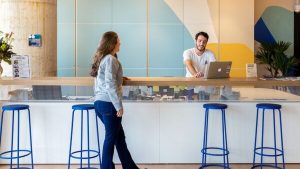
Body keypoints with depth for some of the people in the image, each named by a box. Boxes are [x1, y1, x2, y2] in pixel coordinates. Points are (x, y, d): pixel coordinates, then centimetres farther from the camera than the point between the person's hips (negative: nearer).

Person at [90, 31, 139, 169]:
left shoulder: (101, 58, 16)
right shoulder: (111, 59, -12)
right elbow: (110, 85, -20)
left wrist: (119, 77, 24)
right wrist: (119, 106, -18)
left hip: (99, 102, 9)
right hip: (108, 103, -9)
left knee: (119, 137, 15)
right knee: (111, 138, 2)